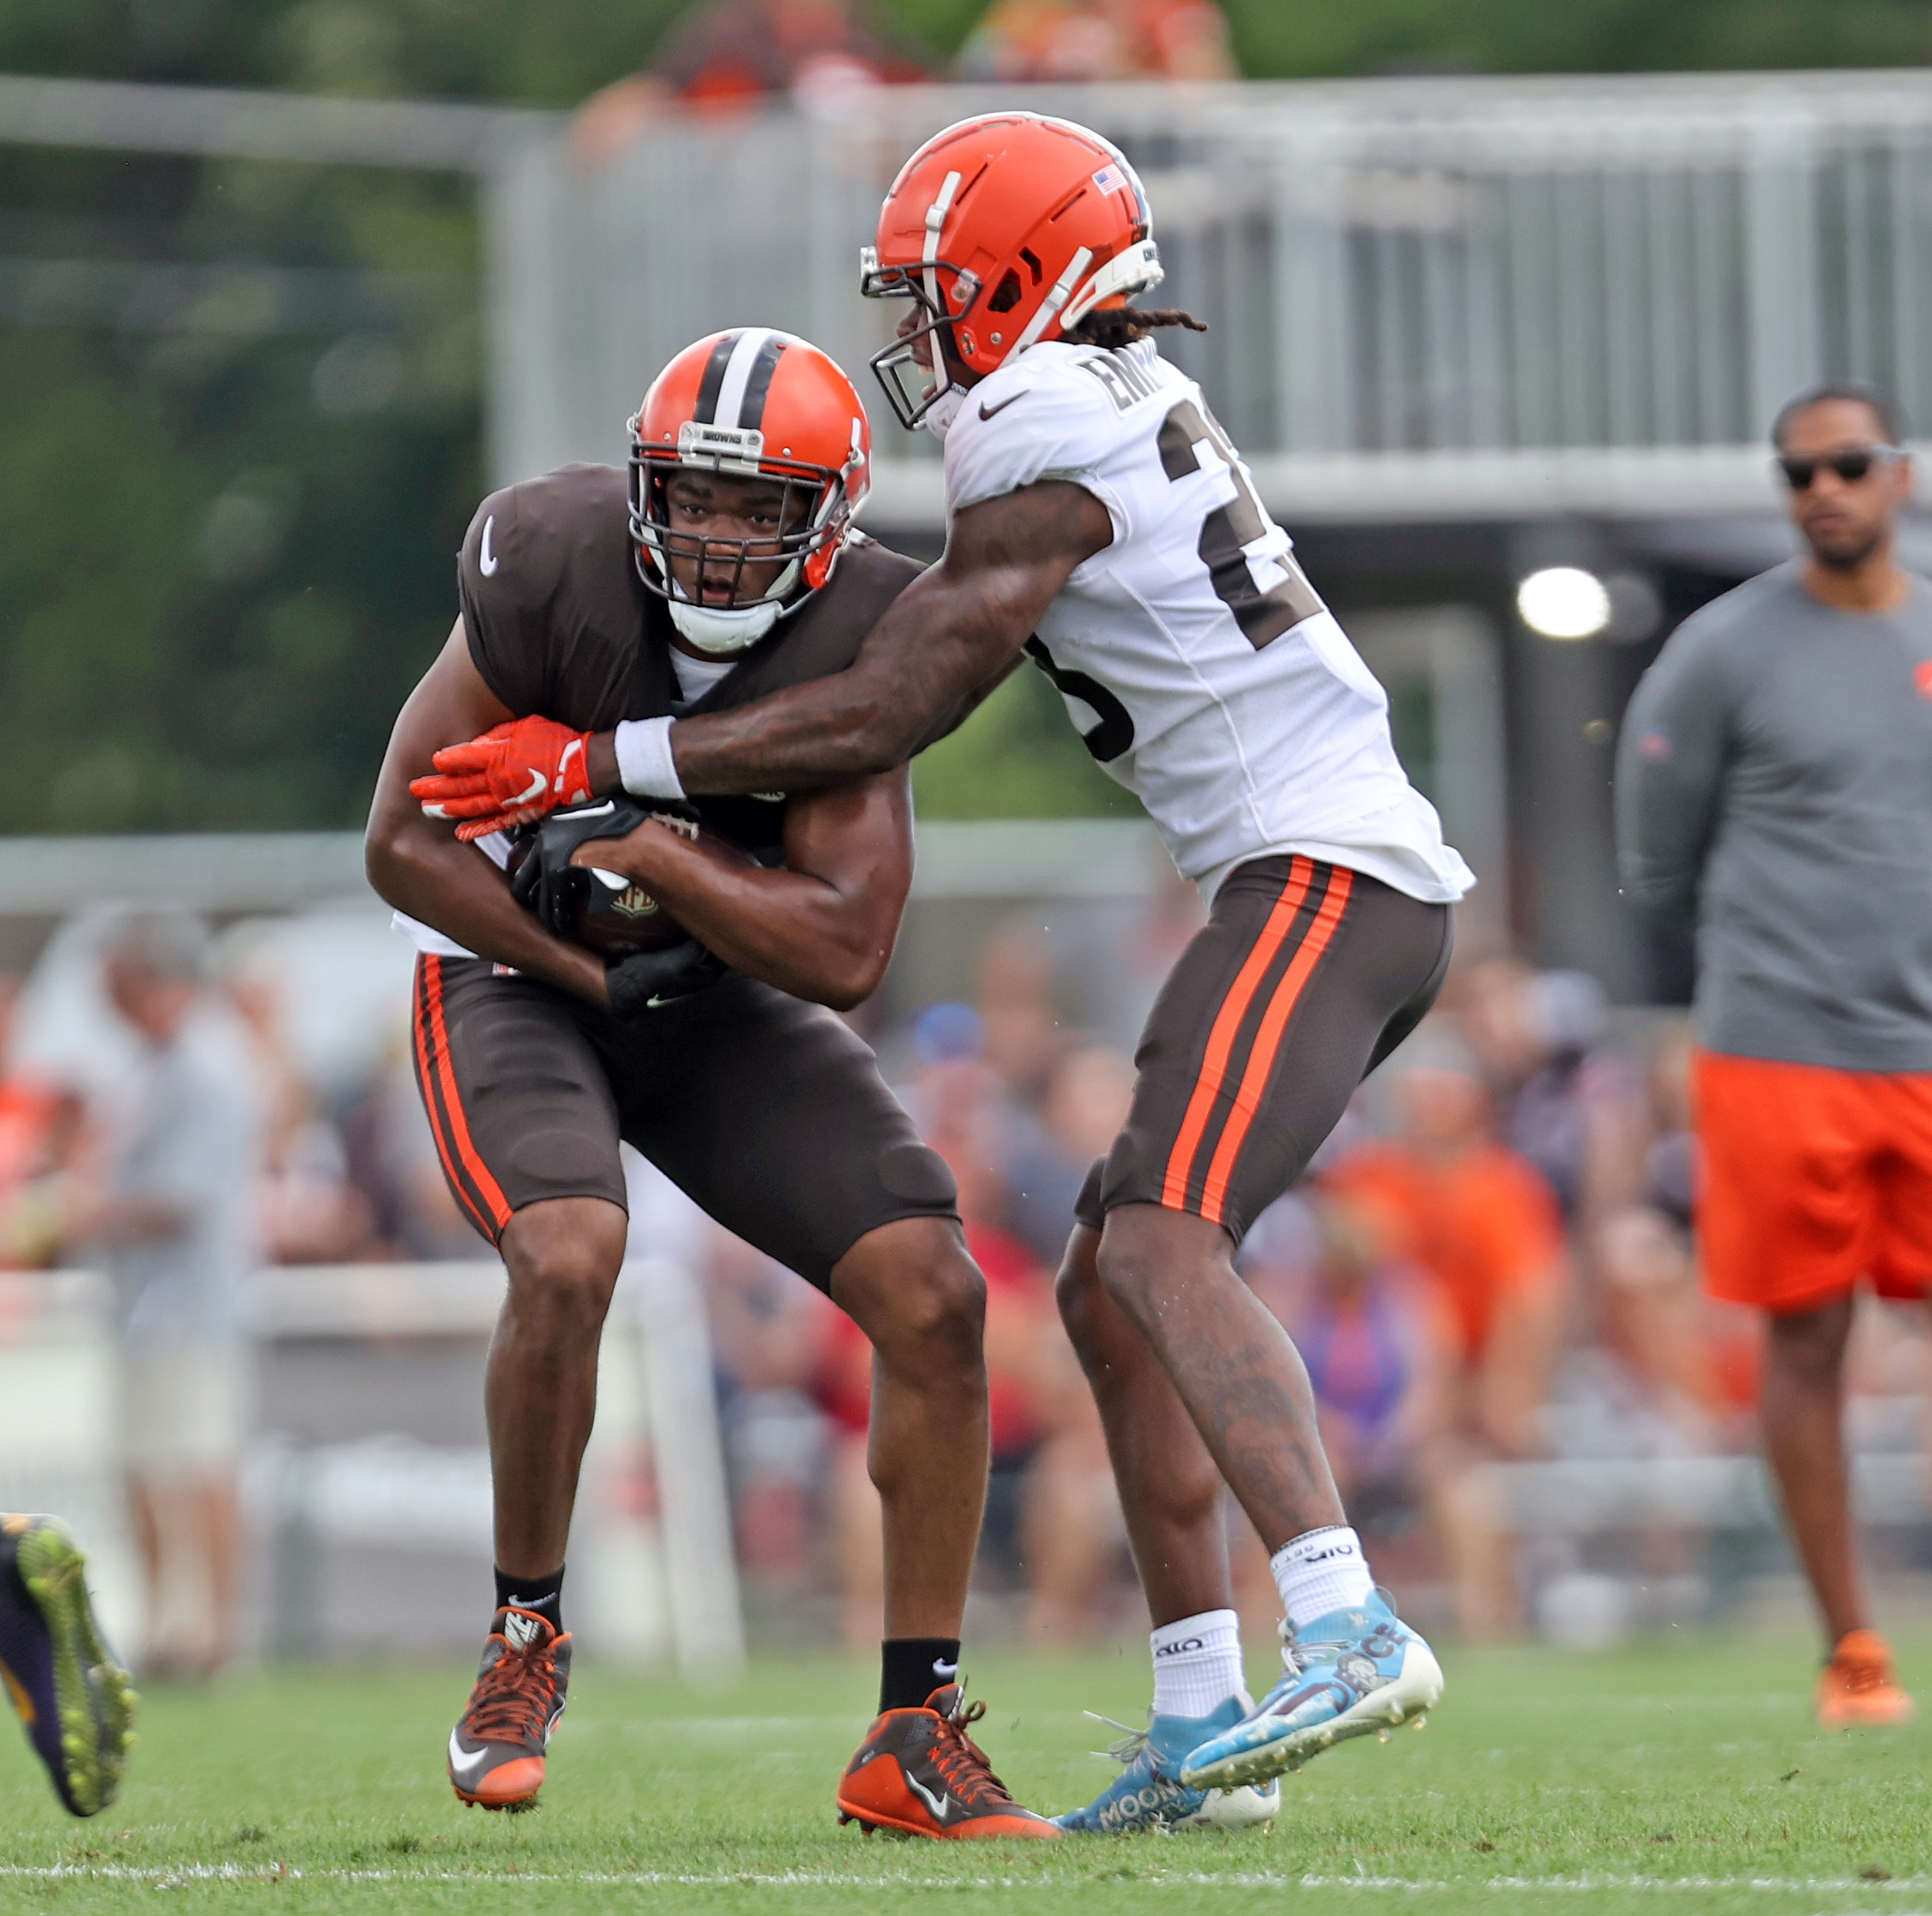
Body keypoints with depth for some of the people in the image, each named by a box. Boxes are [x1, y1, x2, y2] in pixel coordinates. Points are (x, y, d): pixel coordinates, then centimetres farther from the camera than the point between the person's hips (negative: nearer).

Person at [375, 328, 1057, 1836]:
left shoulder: (858, 646, -19)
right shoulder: (557, 574, -24)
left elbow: (848, 956, -23)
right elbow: (407, 840, -16)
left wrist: (636, 837, -28)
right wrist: (594, 974, -21)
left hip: (726, 999, 3)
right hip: (514, 975, -3)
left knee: (935, 1299, -12)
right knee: (569, 1257, -32)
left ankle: (917, 1737, -2)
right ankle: (526, 1639, -6)